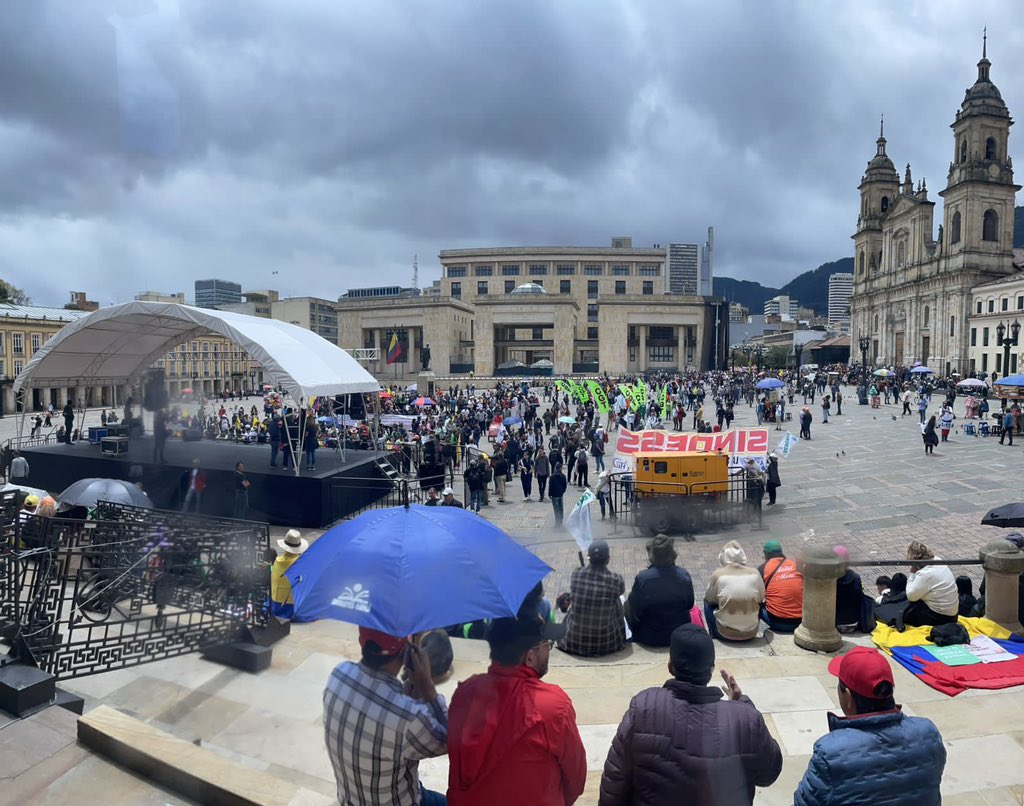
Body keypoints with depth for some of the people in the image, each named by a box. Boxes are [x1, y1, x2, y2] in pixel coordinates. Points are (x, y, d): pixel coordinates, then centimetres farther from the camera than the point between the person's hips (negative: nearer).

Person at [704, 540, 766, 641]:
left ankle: (714, 637, 26)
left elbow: (709, 599, 3)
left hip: (725, 634, -2)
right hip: (751, 633, 2)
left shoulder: (718, 574, -11)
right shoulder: (754, 573, -5)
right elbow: (761, 599, 9)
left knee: (708, 603, 23)